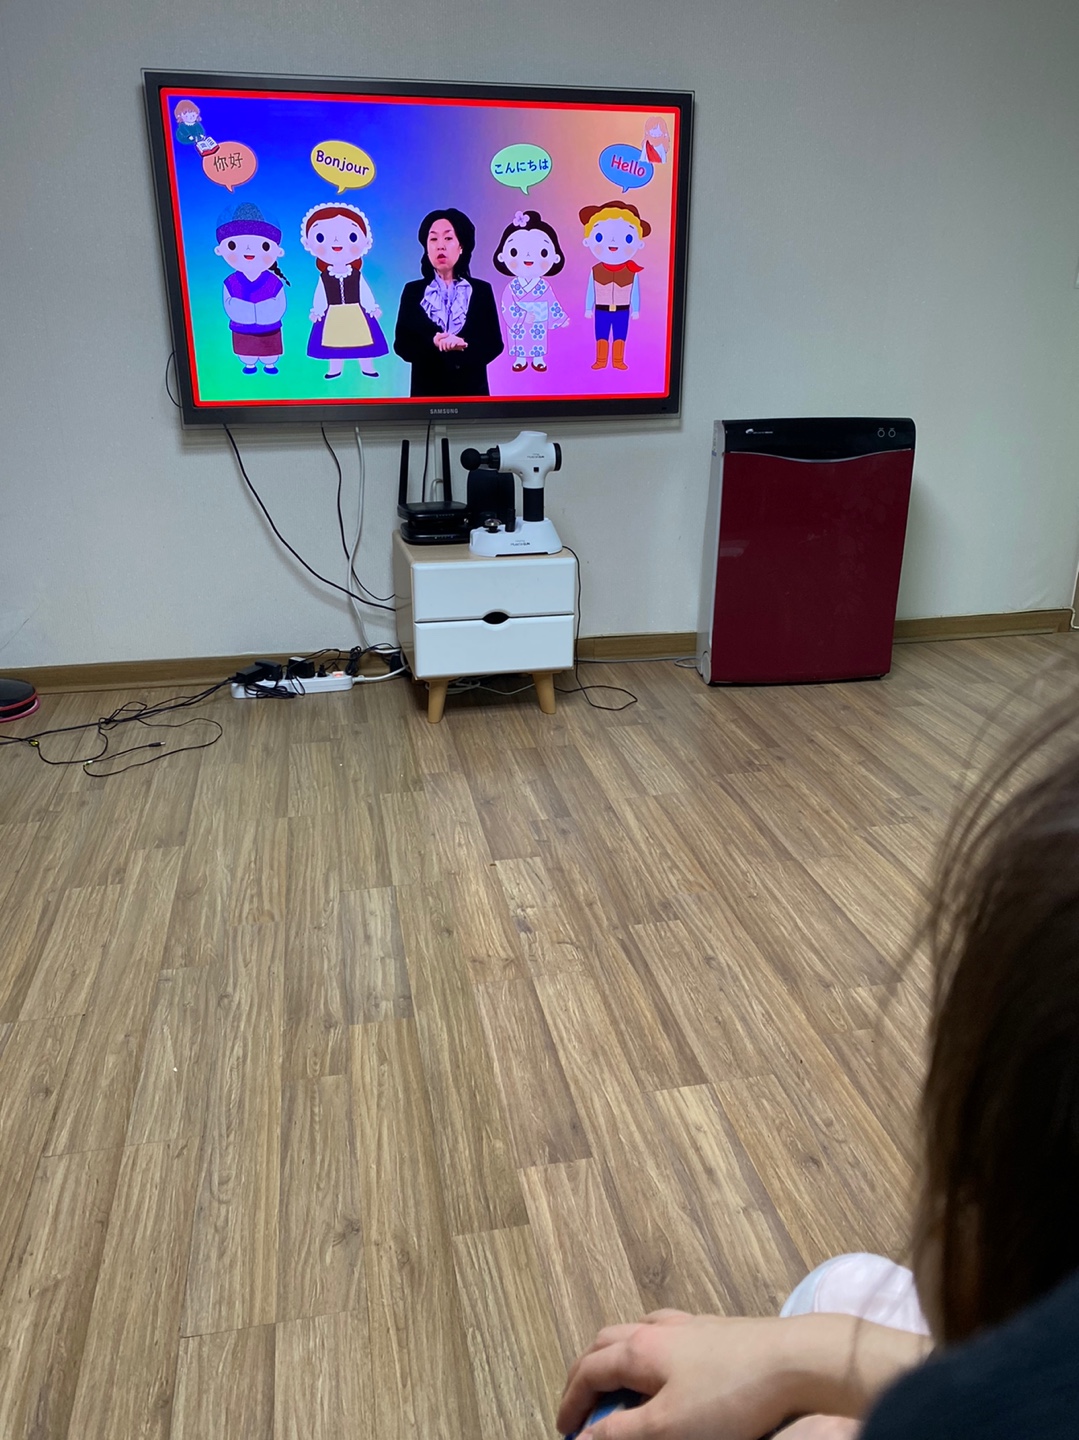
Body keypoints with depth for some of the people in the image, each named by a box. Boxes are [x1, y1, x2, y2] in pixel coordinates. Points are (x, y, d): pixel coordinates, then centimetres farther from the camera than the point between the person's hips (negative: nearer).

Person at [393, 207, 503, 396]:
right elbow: (402, 344, 0)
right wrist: (432, 343, -20)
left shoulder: (482, 291, 6)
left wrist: (464, 346, -20)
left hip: (471, 392, 0)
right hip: (427, 393, 0)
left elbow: (494, 344, 0)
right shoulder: (413, 291, 7)